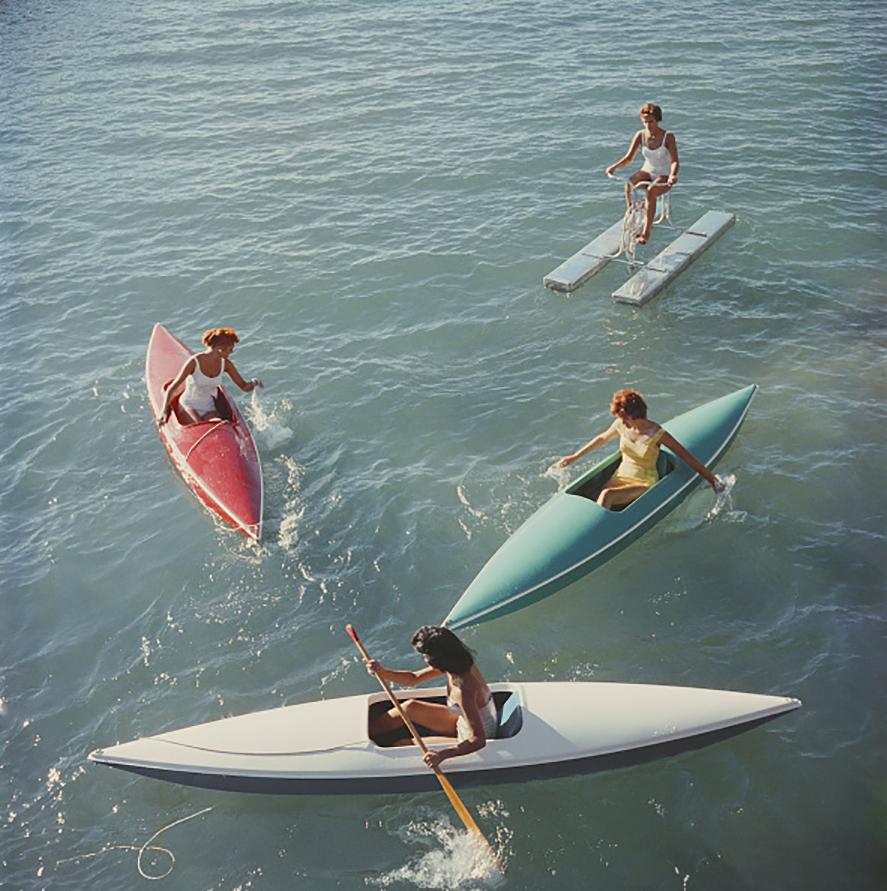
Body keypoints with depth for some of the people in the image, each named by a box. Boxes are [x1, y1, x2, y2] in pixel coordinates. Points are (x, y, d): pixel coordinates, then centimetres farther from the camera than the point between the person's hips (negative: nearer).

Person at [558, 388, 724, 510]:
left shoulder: (657, 434, -16)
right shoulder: (621, 425, -2)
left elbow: (686, 457, -11)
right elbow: (602, 438, 17)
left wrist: (711, 478, -10)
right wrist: (575, 457, 23)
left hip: (645, 485, -5)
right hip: (621, 476, 5)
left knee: (606, 495, -32)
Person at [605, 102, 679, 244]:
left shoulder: (668, 136, -15)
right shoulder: (640, 135, -4)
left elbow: (675, 161, -22)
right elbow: (628, 158, -4)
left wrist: (672, 175, -44)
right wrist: (614, 167, -23)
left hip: (664, 176, -4)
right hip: (647, 172, 4)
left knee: (650, 192, -37)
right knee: (629, 183, -31)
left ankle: (646, 233, -35)